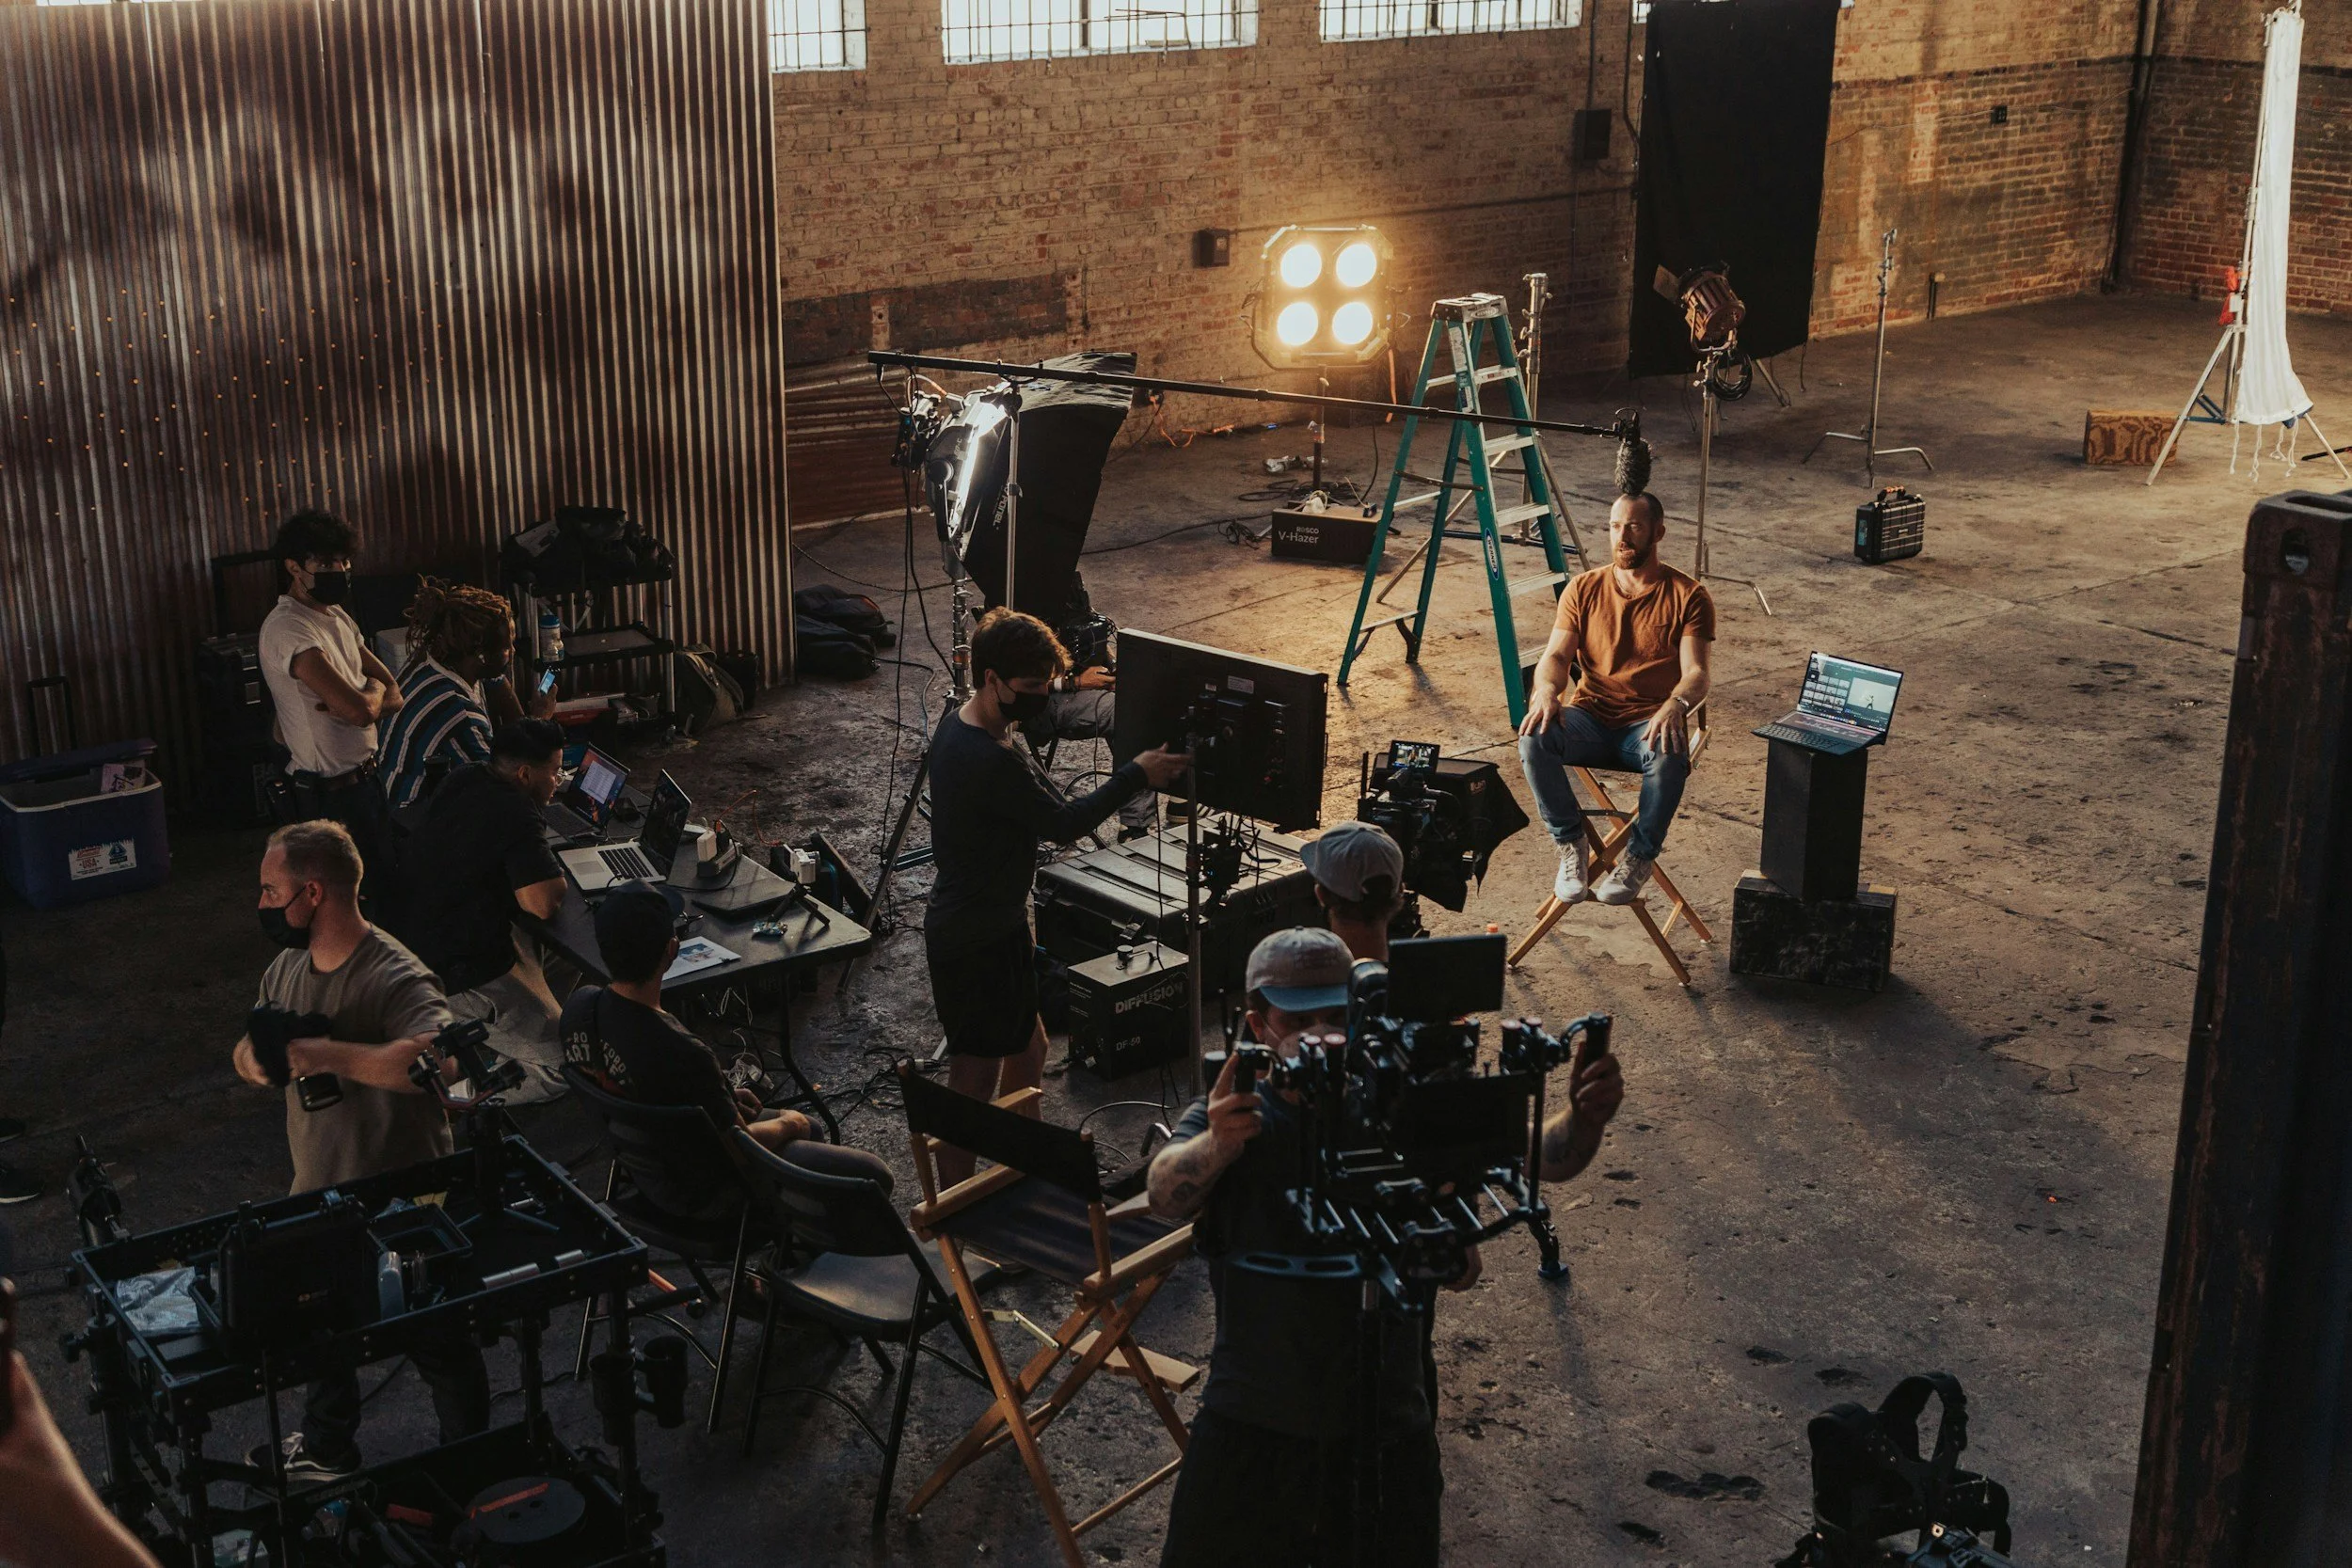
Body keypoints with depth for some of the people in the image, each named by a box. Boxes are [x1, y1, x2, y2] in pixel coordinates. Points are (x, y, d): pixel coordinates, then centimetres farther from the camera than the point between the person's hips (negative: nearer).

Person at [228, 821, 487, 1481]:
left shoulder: (395, 979, -29)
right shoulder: (289, 966, -1)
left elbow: (439, 1056, -47)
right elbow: (250, 1046, 13)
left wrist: (330, 1054, -40)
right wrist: (254, 1059, -13)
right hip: (319, 1195, 9)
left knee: (438, 1348, 11)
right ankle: (327, 1447, 52)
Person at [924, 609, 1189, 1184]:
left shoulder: (953, 724, 1)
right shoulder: (993, 763, -30)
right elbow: (1063, 823, -21)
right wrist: (1135, 776, -15)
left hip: (992, 925, 11)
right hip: (978, 942, -11)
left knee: (1027, 1051, 25)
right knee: (974, 1083, 1)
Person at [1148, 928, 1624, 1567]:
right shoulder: (1235, 1117, -9)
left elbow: (1537, 1156, -10)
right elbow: (1166, 1195, -29)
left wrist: (1583, 1119, -33)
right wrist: (1218, 1146, -52)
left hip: (1387, 1431, 2)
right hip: (1252, 1426, -1)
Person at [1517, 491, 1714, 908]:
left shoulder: (1688, 596, 2)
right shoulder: (1584, 588, 10)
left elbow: (1695, 673, -8)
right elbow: (1556, 655, 2)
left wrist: (1675, 705, -32)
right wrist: (1546, 690, -23)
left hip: (1649, 722, -2)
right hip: (1590, 717, 3)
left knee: (1670, 754, -38)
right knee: (1534, 737, -30)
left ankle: (1638, 858, -16)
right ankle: (1572, 846, -15)